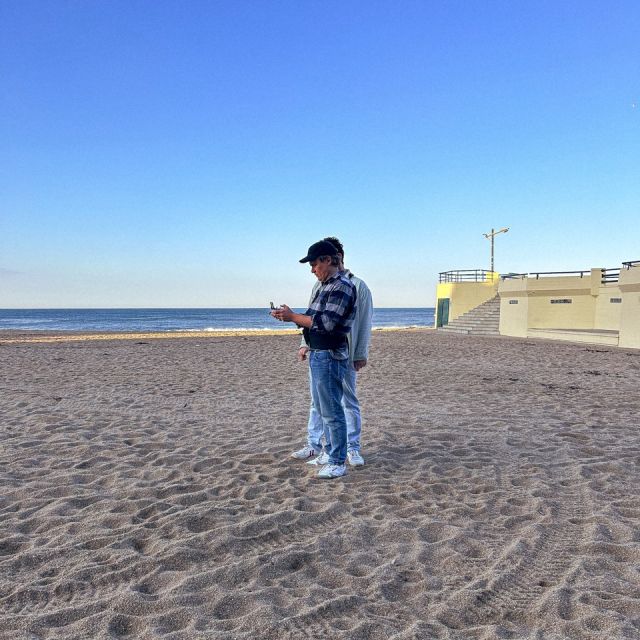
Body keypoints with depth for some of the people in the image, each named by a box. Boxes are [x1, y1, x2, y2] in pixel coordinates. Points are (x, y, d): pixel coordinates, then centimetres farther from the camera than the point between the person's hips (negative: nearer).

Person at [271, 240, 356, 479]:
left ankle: (338, 463, 9)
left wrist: (293, 316, -16)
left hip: (330, 356, -10)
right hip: (317, 354, 10)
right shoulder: (325, 286, 15)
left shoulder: (342, 286, -15)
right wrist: (289, 316, 2)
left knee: (332, 411, -2)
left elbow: (325, 323, -22)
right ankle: (331, 453, 31)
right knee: (322, 408, 18)